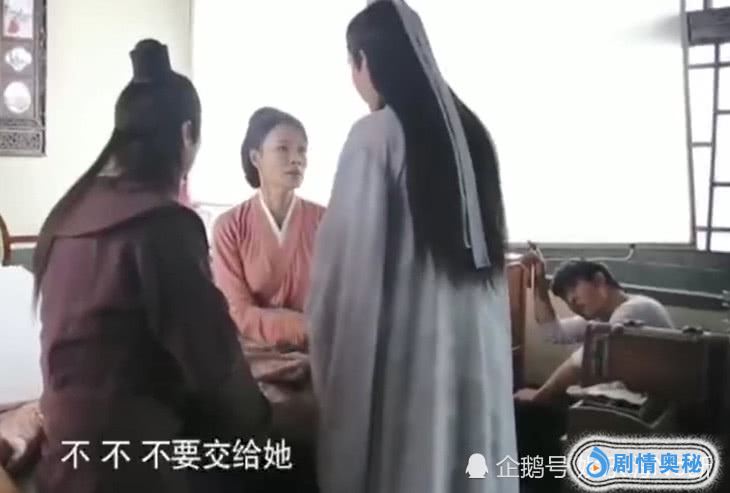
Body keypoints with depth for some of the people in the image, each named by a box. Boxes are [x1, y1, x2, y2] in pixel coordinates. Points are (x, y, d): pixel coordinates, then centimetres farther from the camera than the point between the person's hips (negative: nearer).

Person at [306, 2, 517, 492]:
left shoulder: (376, 134, -11)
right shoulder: (469, 130, 9)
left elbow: (344, 259, -12)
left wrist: (328, 357, -1)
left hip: (403, 347, -6)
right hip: (477, 344, 7)